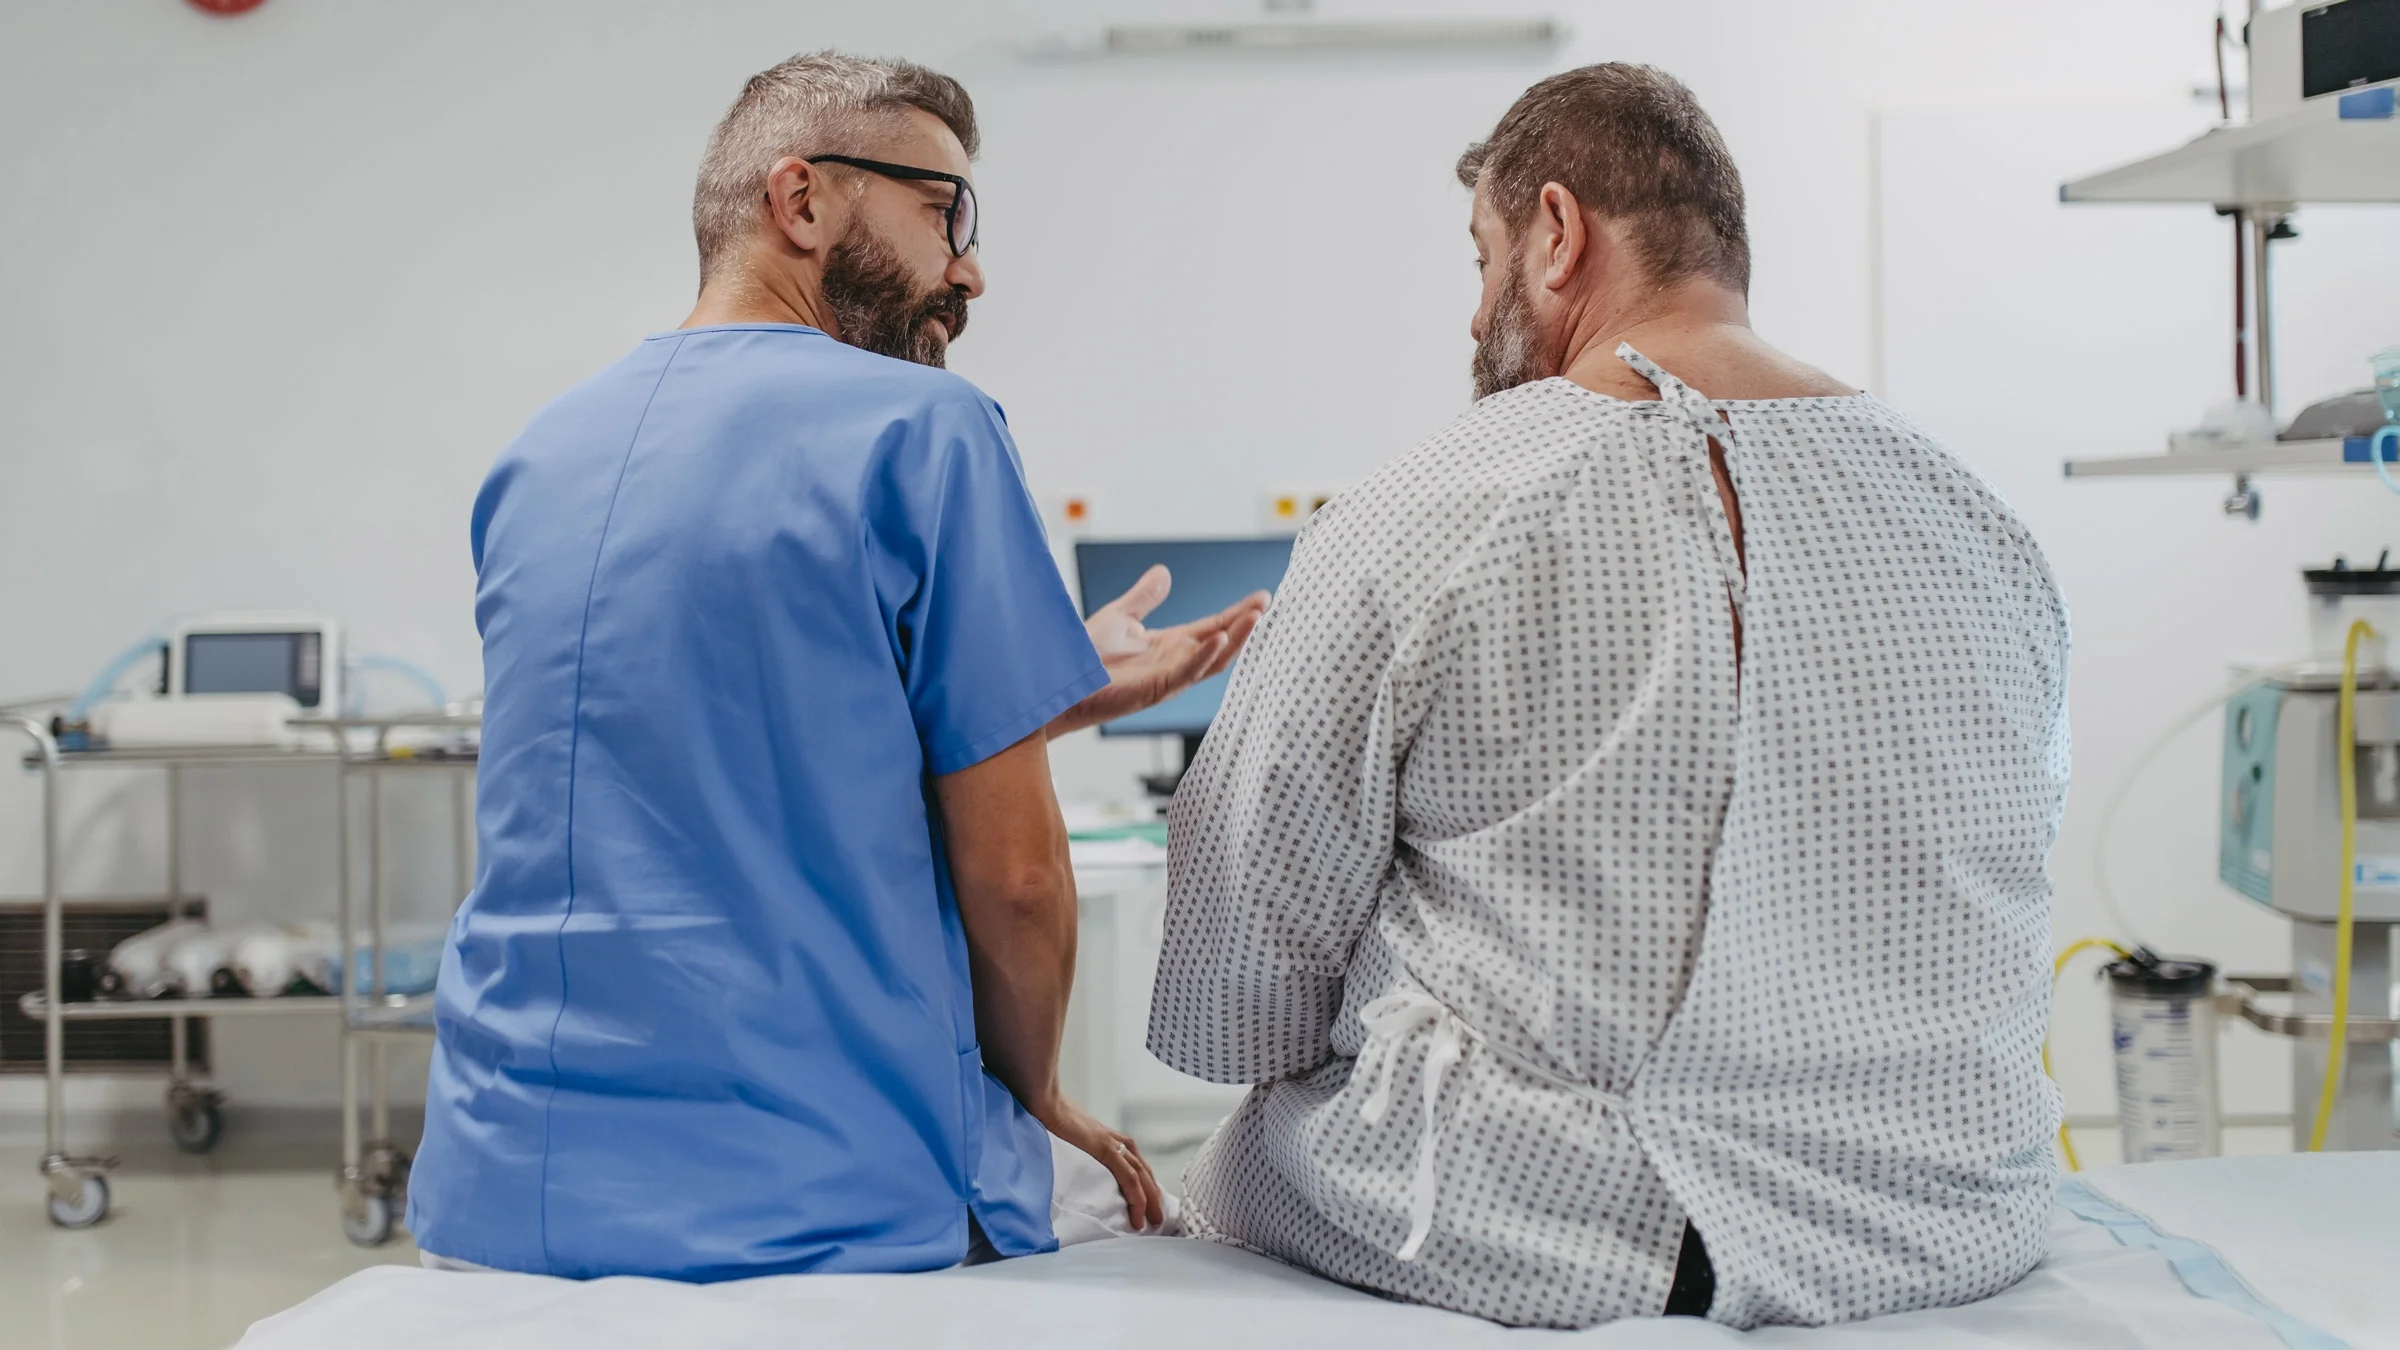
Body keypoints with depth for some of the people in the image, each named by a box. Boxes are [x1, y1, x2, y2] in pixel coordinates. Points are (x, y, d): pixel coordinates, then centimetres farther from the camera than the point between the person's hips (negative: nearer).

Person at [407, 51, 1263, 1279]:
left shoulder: (538, 456, 10)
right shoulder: (922, 428, -10)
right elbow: (1011, 867, -9)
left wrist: (1056, 694, 21)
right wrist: (1031, 1094, 9)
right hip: (828, 1214, -6)